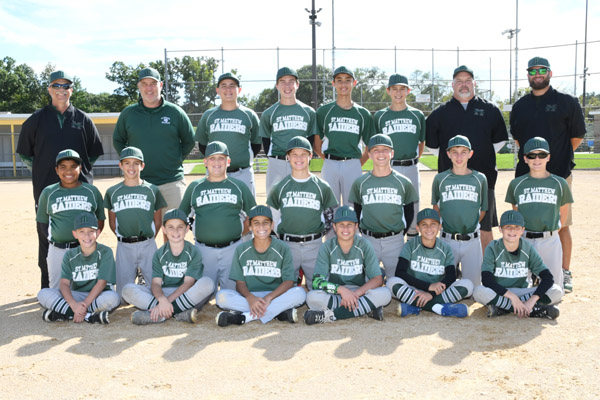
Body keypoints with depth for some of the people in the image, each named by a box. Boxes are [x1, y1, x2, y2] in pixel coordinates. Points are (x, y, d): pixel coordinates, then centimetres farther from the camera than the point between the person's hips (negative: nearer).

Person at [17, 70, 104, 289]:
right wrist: (40, 170, 6)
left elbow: (95, 152, 14)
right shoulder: (37, 119, 6)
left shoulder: (83, 119, 8)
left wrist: (82, 170, 6)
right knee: (47, 239, 4)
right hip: (46, 189, 0)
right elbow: (24, 151, 13)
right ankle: (48, 287, 14)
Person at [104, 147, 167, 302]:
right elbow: (112, 222, 12)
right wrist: (123, 237, 4)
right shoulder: (113, 192, 5)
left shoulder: (152, 190, 3)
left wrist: (148, 239, 3)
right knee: (124, 293, 4)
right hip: (124, 246, 1)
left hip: (147, 245, -1)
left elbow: (157, 221, 8)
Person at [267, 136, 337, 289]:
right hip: (287, 244, 1)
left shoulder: (322, 186, 5)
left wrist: (320, 233, 1)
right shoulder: (280, 187, 6)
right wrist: (278, 234, 6)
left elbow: (330, 215, 11)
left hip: (314, 245, 0)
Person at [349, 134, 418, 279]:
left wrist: (400, 233, 3)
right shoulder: (360, 183, 4)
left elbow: (409, 212, 10)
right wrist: (365, 233, 3)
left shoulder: (403, 182, 3)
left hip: (395, 241, 0)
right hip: (368, 240, 1)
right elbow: (357, 212, 11)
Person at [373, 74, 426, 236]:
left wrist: (415, 161, 10)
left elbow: (422, 142, 17)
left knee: (413, 204, 6)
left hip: (411, 168, 1)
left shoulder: (417, 115, 8)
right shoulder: (380, 116, 5)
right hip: (388, 168, -1)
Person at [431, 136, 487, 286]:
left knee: (473, 284, 4)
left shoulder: (480, 179, 4)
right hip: (447, 240, 0)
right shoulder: (440, 179, 3)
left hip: (472, 240, 0)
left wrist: (471, 225, 4)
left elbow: (483, 209, 12)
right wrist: (441, 224, 6)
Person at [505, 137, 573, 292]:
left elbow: (563, 214, 11)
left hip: (550, 240, 0)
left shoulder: (559, 183, 4)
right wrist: (520, 233, 7)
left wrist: (552, 232, 7)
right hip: (524, 239, 1)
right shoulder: (516, 184, 5)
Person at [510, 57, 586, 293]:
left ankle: (565, 273, 11)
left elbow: (577, 135, 6)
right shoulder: (520, 106, 11)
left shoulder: (567, 102, 1)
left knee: (561, 225, 0)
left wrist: (560, 156, 6)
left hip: (559, 174, -3)